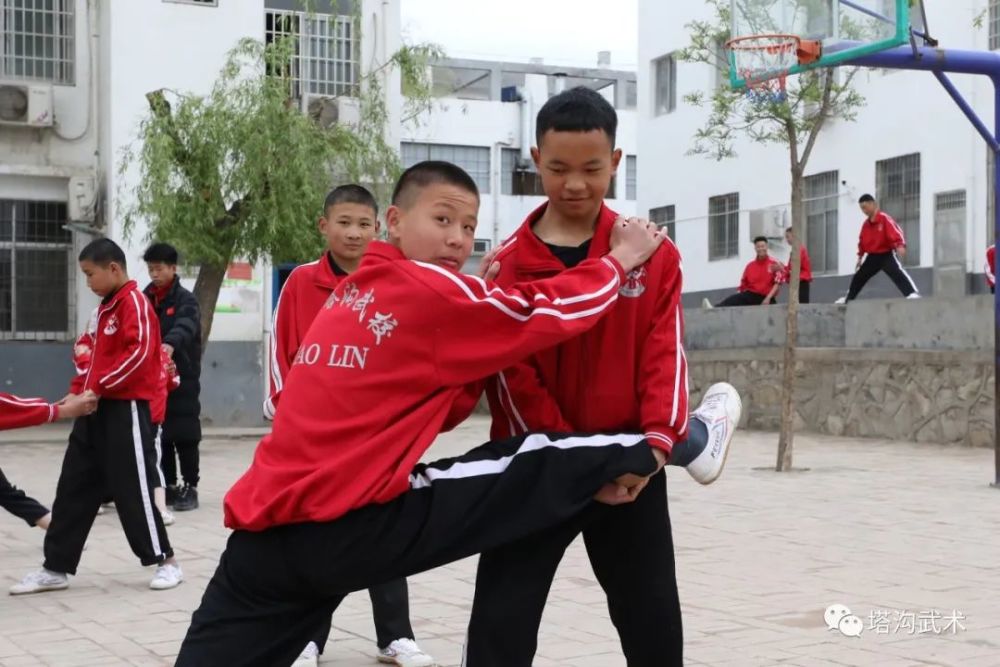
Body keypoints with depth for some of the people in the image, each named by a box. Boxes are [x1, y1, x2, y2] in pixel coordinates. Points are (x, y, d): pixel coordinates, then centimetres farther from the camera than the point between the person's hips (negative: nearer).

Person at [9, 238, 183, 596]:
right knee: (74, 488, 9)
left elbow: (140, 352, -23)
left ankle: (165, 560, 11)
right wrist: (78, 392, 9)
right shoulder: (105, 308, 17)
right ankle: (55, 568, 15)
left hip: (125, 410, -9)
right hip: (98, 410, 9)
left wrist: (99, 386, -23)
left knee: (133, 490, -3)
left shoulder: (135, 303, -11)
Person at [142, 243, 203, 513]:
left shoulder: (185, 300, -6)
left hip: (182, 378, -5)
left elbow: (185, 327, -25)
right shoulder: (145, 299, 11)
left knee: (184, 436, -3)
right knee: (158, 436, 9)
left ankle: (190, 488, 6)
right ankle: (169, 486, 20)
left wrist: (170, 344, -47)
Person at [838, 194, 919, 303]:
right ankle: (848, 298, 35)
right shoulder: (866, 224, 6)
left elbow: (895, 231, -30)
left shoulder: (884, 218, -18)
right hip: (872, 256, 8)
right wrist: (860, 256, 22)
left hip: (887, 254, -8)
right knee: (859, 276, 18)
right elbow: (862, 241, 18)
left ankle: (912, 294, -36)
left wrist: (900, 245, -45)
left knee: (898, 273, -28)